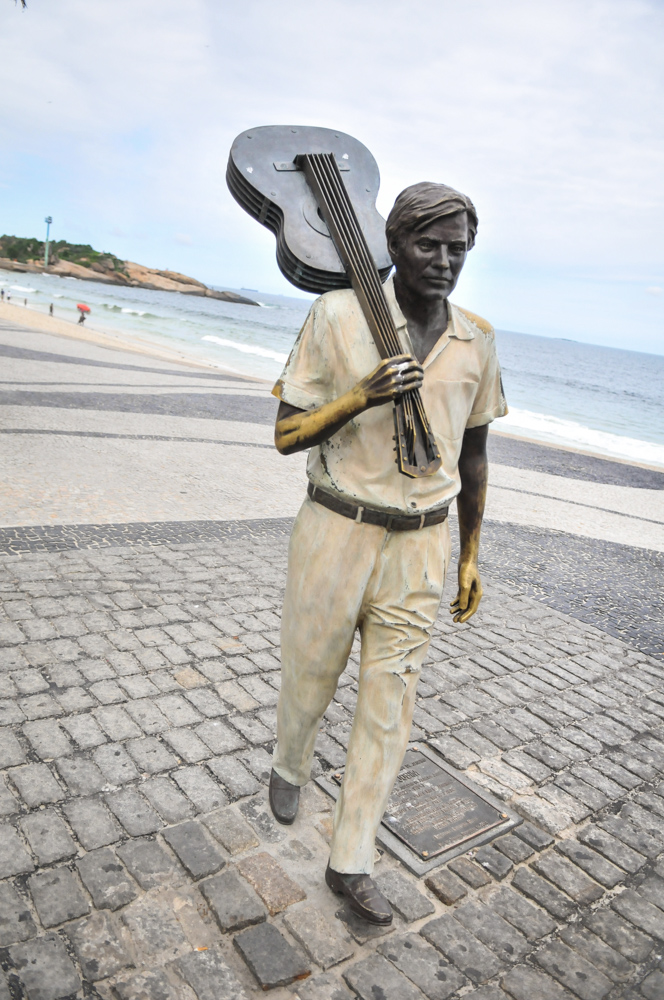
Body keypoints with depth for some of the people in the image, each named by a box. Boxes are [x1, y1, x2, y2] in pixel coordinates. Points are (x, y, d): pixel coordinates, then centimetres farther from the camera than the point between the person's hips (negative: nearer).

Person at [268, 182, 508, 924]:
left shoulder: (475, 344, 2)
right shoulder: (337, 316, -10)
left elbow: (472, 455, 12)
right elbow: (286, 436, -9)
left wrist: (470, 556, 14)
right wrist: (363, 396, -26)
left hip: (418, 550, 3)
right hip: (336, 534, -2)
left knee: (389, 710, 9)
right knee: (309, 678, 16)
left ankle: (350, 862, 28)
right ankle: (289, 765, 52)